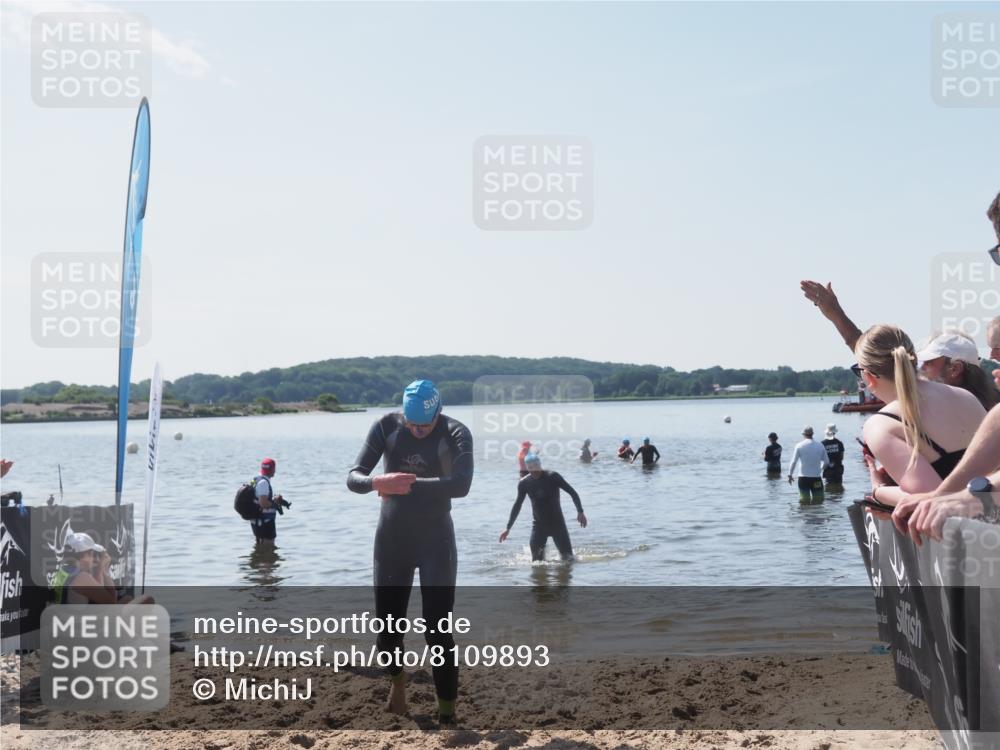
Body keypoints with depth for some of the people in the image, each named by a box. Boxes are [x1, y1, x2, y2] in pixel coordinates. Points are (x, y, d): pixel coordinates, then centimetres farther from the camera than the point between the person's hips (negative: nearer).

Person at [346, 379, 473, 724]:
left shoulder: (456, 433, -13)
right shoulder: (386, 427, -6)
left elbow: (461, 485, -29)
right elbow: (353, 477, -11)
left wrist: (406, 484, -32)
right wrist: (378, 482, -34)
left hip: (436, 541, -2)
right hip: (391, 540, 3)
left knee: (437, 630, -7)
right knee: (387, 627, 9)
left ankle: (447, 713, 5)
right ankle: (398, 679, 41)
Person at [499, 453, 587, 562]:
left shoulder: (553, 477, -13)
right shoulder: (524, 483, -4)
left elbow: (573, 493, -9)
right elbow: (517, 505, 8)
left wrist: (580, 512, -22)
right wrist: (508, 528, 8)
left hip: (557, 522, -2)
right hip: (538, 524, 2)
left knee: (568, 559, -4)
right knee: (537, 562, -6)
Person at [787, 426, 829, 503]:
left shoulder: (799, 445, -6)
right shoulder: (820, 445, 1)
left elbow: (793, 462, -7)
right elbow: (826, 461, 7)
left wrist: (790, 475, 4)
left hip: (803, 477, -1)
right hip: (816, 478, 1)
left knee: (804, 501, 4)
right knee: (818, 501, 9)